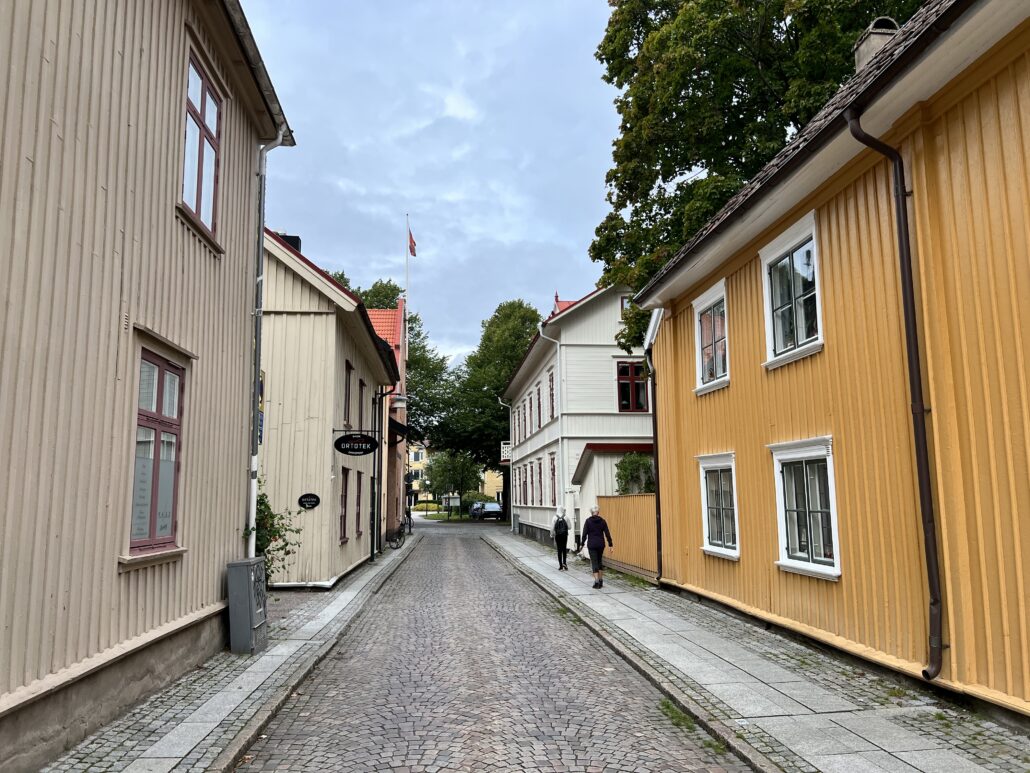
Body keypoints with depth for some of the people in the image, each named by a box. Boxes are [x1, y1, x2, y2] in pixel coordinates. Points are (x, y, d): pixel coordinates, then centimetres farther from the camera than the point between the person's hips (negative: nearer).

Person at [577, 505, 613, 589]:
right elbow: (607, 534, 0)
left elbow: (584, 534, -7)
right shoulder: (602, 521, 1)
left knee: (594, 562, -1)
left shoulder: (588, 521, -6)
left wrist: (582, 544, 2)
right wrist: (610, 544, 5)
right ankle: (601, 580, 18)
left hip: (591, 545, -3)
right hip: (601, 544, 3)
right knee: (599, 561, 17)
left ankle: (597, 581, -10)